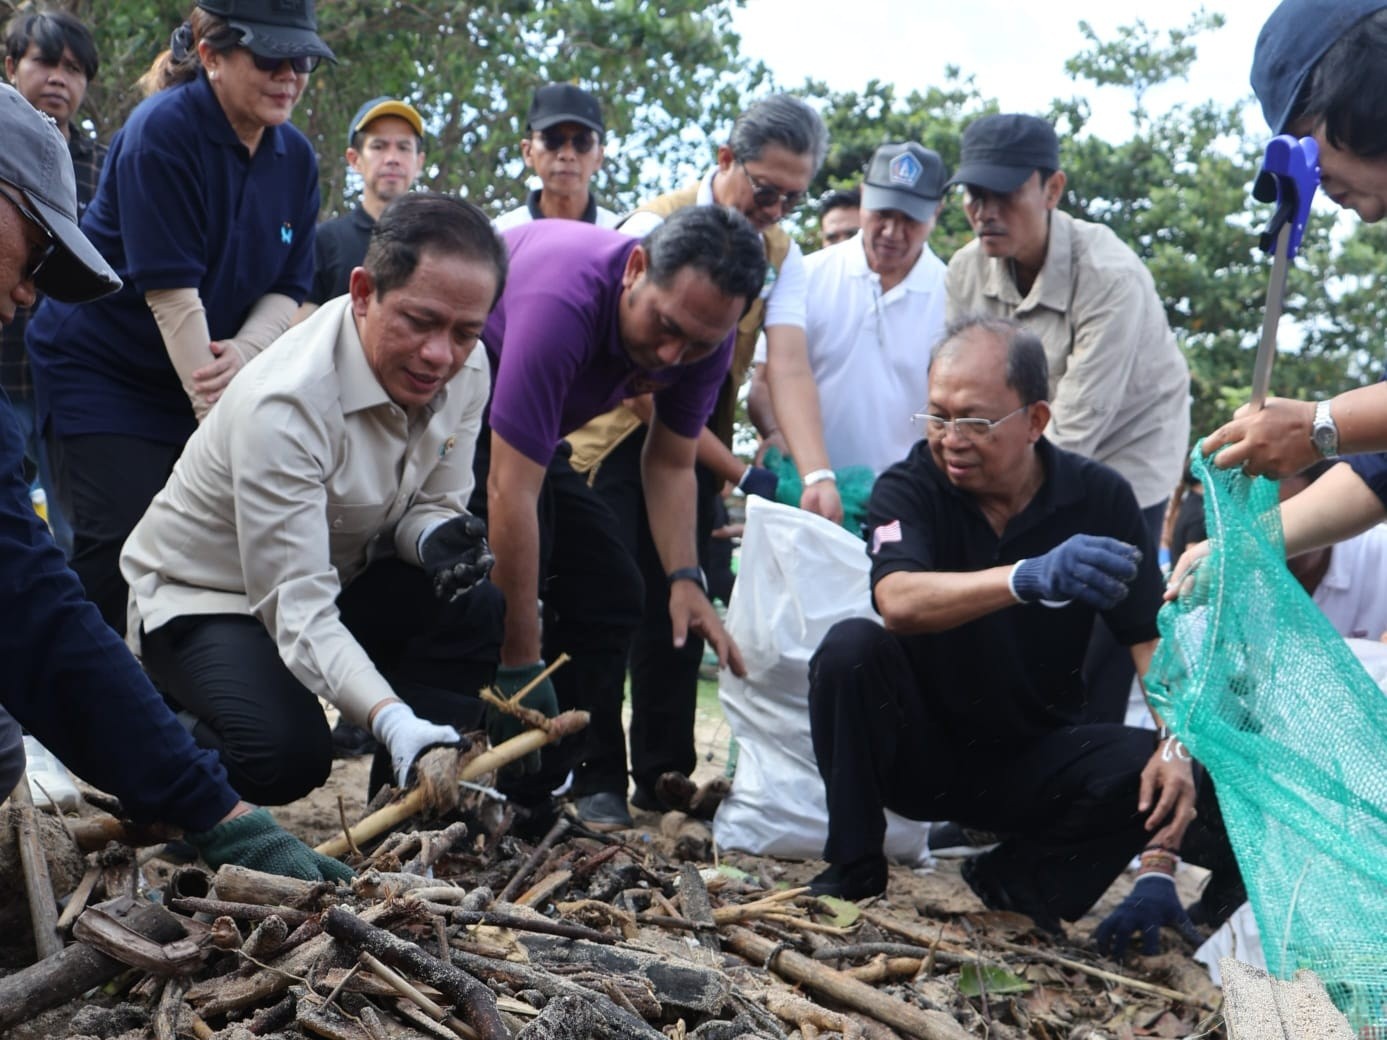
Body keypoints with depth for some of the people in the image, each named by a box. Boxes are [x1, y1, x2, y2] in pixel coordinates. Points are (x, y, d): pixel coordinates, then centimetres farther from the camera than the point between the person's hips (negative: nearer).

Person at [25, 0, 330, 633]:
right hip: (98, 370, -6)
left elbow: (289, 288, 1)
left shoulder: (296, 158, 1)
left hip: (201, 377, 6)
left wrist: (243, 351, -21)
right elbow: (172, 295, -23)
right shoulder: (162, 131, -19)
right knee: (117, 555, -10)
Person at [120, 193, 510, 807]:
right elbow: (296, 608, -37)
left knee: (479, 607, -22)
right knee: (288, 753, -32)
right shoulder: (284, 404, -34)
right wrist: (393, 721, -53)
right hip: (199, 597, -6)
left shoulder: (466, 371, -13)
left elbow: (432, 502, 0)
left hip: (339, 580, 6)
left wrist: (436, 537, -27)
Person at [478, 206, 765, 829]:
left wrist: (684, 579, -19)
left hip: (534, 434, 7)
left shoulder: (703, 332, -19)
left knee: (610, 593, 0)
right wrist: (520, 667, -37)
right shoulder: (563, 301, -41)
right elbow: (512, 493, -41)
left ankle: (593, 787, 7)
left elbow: (670, 461, -3)